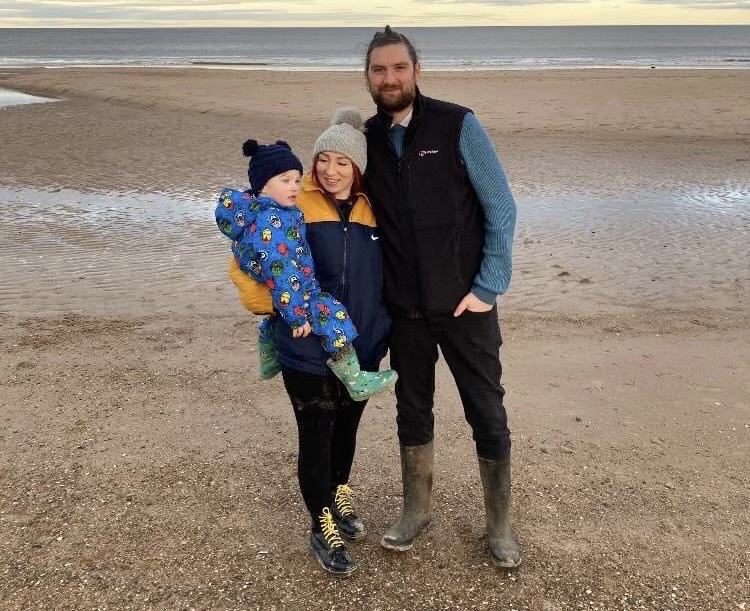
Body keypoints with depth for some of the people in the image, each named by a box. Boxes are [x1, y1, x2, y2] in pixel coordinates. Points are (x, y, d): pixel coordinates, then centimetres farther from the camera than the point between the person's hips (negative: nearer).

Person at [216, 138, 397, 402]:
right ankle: (357, 383, -7)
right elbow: (280, 272, -31)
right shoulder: (271, 222, -28)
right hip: (292, 292, -11)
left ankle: (270, 363, 57)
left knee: (276, 316, 36)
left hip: (272, 292, 11)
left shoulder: (258, 211, 3)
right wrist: (297, 316, -28)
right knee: (334, 316, -13)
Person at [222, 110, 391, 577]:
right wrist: (274, 307, -9)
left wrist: (385, 324, 10)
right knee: (316, 438, 5)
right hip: (308, 352, -4)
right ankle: (323, 527, 24)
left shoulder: (372, 212, 3)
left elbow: (387, 275, 16)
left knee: (347, 429, 20)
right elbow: (244, 263, -4)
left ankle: (340, 498, 45)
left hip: (363, 349, 4)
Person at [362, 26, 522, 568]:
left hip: (465, 303, -3)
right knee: (412, 410, 16)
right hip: (404, 309, 4)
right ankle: (416, 510, 35)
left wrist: (488, 288, -12)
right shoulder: (366, 139, 3)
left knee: (488, 415, 5)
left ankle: (500, 523, 25)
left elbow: (501, 209, -8)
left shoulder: (458, 126, -9)